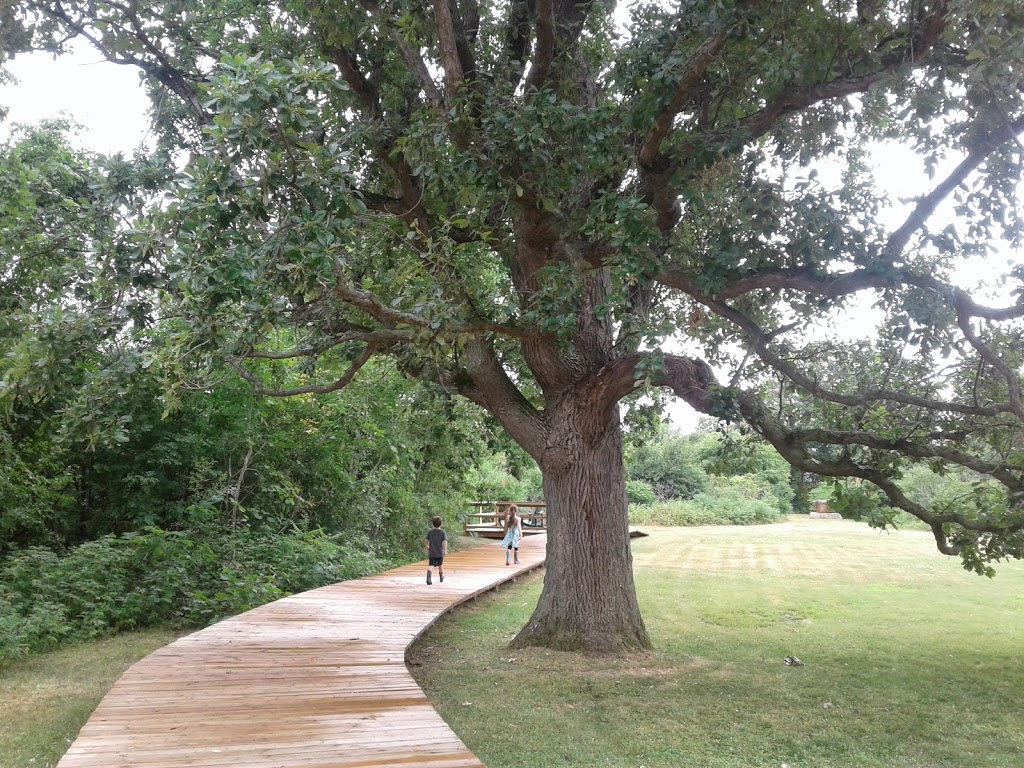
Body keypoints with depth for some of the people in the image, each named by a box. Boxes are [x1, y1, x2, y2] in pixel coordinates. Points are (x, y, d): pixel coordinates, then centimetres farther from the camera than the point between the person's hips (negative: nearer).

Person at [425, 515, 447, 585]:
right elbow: (445, 541, -17)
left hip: (431, 552, 0)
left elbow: (426, 541, 3)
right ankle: (441, 577, 40)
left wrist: (427, 546, 22)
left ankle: (428, 578, -30)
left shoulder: (430, 532, 0)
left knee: (430, 565, -7)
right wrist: (445, 550, -19)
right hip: (440, 552, 0)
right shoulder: (442, 532, -5)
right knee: (440, 565, 21)